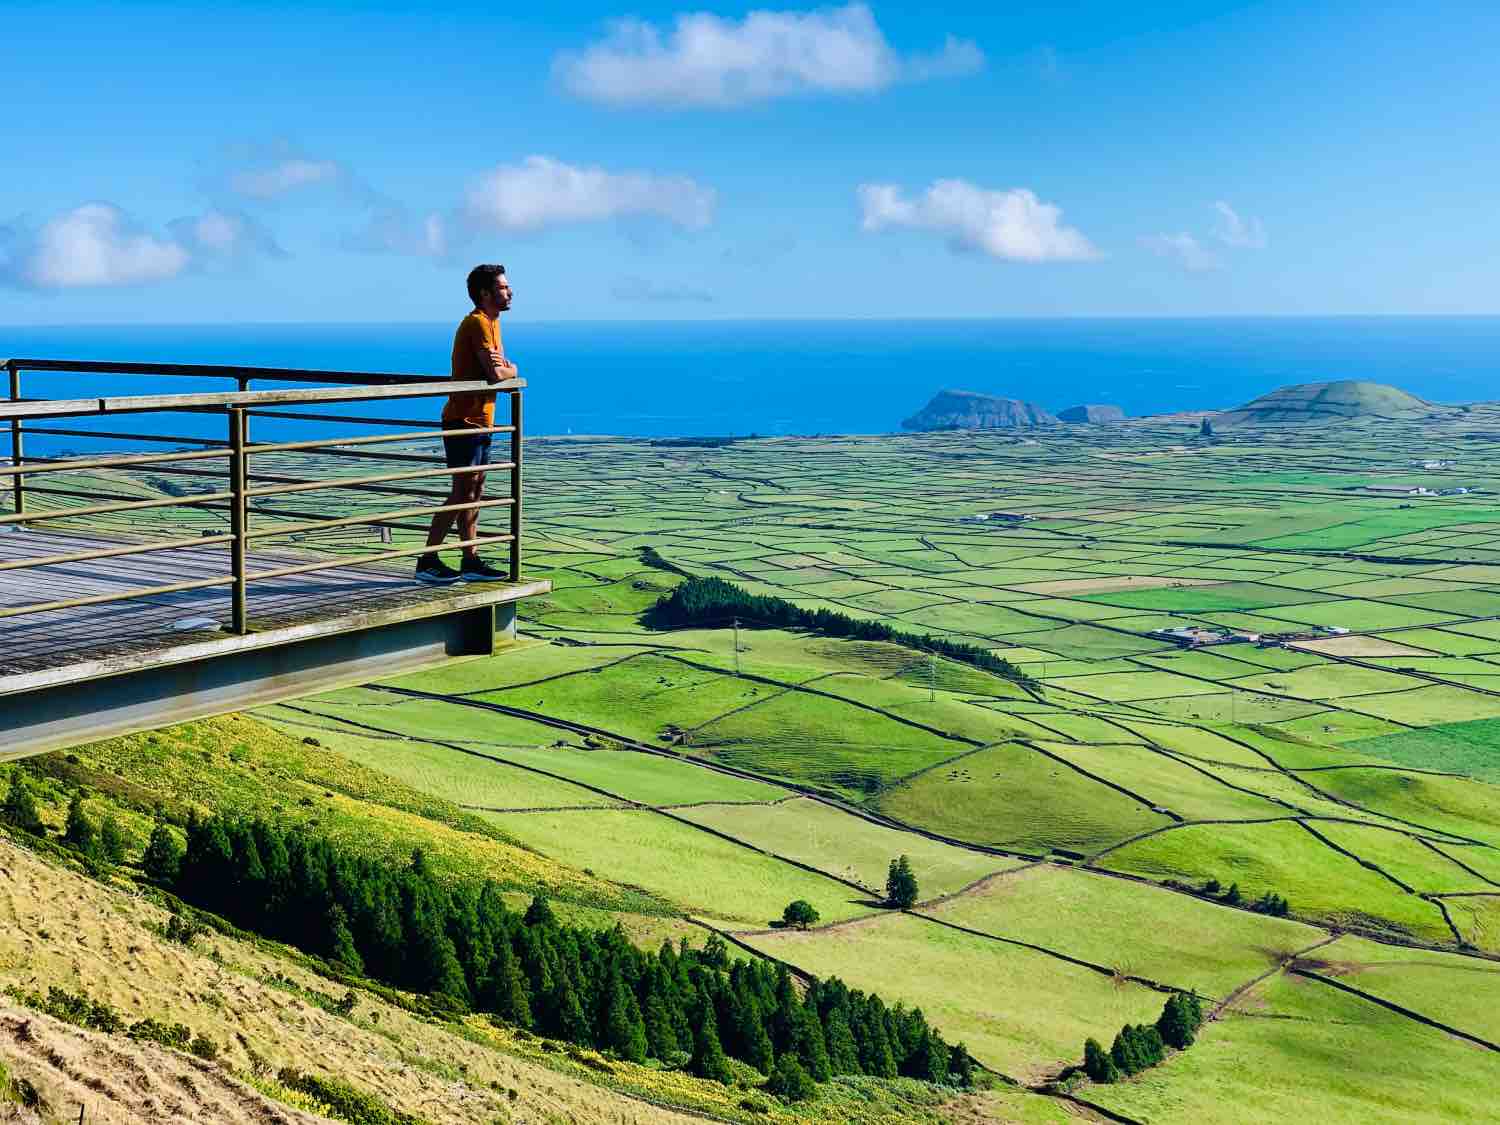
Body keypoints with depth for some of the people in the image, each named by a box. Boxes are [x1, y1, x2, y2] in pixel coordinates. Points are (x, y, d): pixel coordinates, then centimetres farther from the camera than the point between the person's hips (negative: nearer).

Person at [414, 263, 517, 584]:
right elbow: (496, 374, -25)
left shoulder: (492, 322, 16)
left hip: (480, 420, 10)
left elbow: (503, 369, 13)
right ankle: (427, 562, -7)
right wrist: (511, 370, -3)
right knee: (463, 491, -9)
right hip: (464, 420, -10)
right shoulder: (477, 323, -16)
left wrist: (502, 368, -11)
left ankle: (471, 562, 14)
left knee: (473, 492, 10)